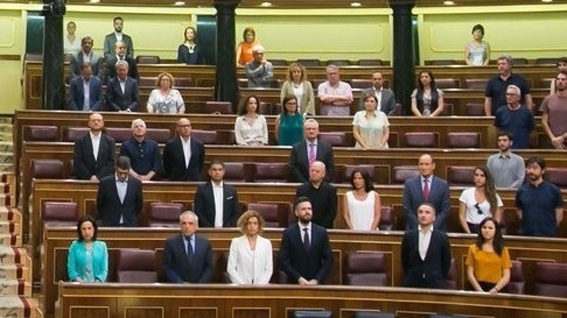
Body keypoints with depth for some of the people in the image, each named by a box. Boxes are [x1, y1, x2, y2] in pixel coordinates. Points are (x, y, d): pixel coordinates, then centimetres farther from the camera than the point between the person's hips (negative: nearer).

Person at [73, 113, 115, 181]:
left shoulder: (110, 141, 10)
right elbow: (77, 163, 1)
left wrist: (98, 177, -9)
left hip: (104, 180, 1)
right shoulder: (80, 141, 8)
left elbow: (112, 162, 3)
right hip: (84, 181, -1)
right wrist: (90, 177, -10)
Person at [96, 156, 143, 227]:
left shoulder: (136, 183, -1)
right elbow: (99, 205, 7)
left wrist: (132, 219, 11)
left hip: (130, 226, 1)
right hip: (109, 225, -1)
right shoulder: (105, 183, -5)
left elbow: (138, 205, 12)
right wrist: (105, 219, 10)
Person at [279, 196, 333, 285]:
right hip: (294, 283, -1)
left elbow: (328, 259, 1)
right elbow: (283, 260, -6)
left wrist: (317, 280, -10)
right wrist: (299, 278, -15)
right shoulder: (288, 233, -2)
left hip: (316, 283, 1)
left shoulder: (321, 232, 2)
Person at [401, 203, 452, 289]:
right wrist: (409, 278, 10)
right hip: (412, 284, 1)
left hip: (435, 285, -1)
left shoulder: (442, 237, 0)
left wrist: (440, 280, 5)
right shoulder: (408, 236, 5)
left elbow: (446, 262, 7)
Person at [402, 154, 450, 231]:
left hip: (437, 229, 0)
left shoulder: (443, 184, 2)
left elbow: (445, 210, 0)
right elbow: (406, 207, 1)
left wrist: (433, 226, -10)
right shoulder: (409, 183, 3)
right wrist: (418, 225, -9)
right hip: (414, 228, 0)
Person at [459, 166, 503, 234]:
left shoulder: (494, 196, 8)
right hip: (470, 229, 1)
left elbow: (497, 219, 7)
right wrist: (468, 232, -4)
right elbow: (462, 216, 7)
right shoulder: (466, 193, 10)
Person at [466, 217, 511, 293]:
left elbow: (506, 276, 5)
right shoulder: (473, 249, 11)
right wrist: (480, 290, -8)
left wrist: (495, 290, -11)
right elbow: (470, 274, 6)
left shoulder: (503, 250, 9)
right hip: (478, 288, 0)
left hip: (497, 290, 0)